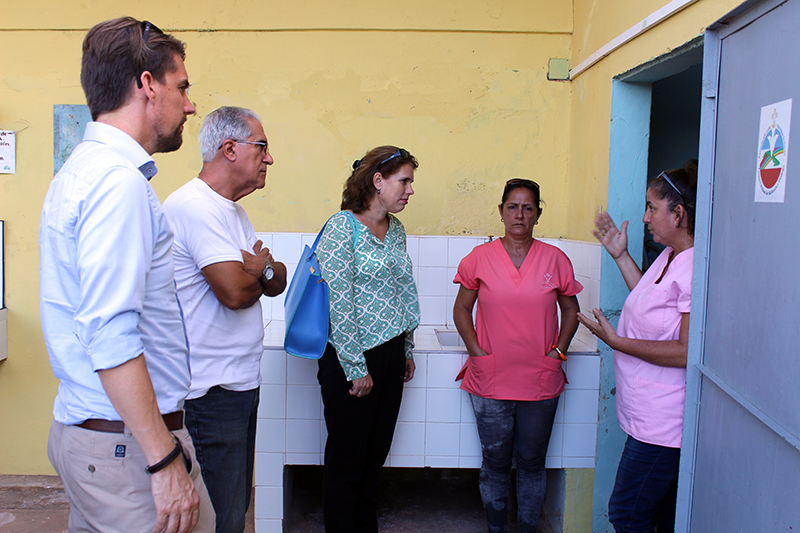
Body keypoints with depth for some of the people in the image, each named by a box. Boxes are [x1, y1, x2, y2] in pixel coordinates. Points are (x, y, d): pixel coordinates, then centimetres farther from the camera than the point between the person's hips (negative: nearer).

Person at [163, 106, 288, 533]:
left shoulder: (231, 210, 16)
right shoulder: (195, 206, -17)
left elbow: (276, 284, 15)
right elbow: (234, 292, -26)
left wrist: (263, 268, -10)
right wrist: (261, 268, -3)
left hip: (240, 382, 10)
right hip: (211, 390, -10)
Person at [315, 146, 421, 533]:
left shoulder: (395, 229, 9)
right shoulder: (342, 227, -14)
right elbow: (340, 304, -17)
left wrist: (407, 350, 17)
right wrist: (356, 368, -16)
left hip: (391, 354, 7)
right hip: (352, 359, -7)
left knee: (376, 454, 17)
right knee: (347, 459, 6)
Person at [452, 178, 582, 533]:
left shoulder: (556, 260, 1)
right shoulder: (479, 257, -1)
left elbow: (571, 311, 11)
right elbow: (461, 310, 6)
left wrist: (558, 352, 0)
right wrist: (478, 352, -4)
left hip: (541, 381, 1)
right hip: (490, 381, 0)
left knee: (532, 463, 13)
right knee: (495, 462, 11)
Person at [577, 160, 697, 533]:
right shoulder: (669, 256, 9)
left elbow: (688, 352, -25)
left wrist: (617, 342, -20)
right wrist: (621, 256, 19)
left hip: (664, 422, -10)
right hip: (652, 416, 10)